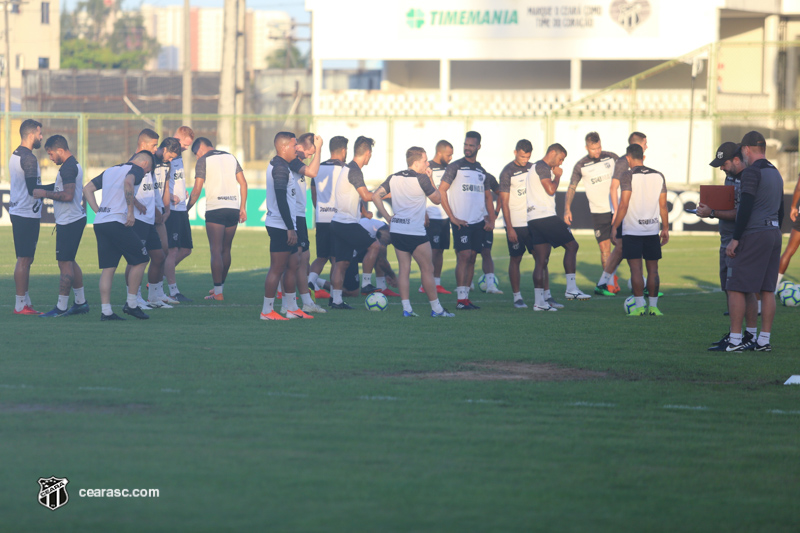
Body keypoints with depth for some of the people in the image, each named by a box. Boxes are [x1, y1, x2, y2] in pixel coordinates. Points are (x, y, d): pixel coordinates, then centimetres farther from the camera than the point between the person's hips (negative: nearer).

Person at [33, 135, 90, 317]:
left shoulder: (68, 168, -17)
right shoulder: (74, 165, 16)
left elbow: (68, 195, -25)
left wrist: (45, 193, -16)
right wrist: (45, 189, 15)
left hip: (68, 223, -11)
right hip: (76, 218, 11)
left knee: (65, 264, -8)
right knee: (70, 262, 17)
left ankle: (61, 307, -6)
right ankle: (81, 302, 22)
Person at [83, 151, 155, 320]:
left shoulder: (110, 171, 25)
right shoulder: (137, 170, 1)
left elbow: (87, 189, 22)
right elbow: (128, 182, -22)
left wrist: (98, 211, 16)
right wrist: (130, 212, -19)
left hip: (100, 223, 8)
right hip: (117, 222, -8)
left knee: (108, 268, 7)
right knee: (140, 260, 5)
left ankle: (105, 311, 1)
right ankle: (131, 304, 6)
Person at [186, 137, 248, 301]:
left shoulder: (203, 160, 0)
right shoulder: (230, 157, 17)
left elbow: (197, 190, -5)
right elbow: (243, 183, 12)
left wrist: (186, 209, 5)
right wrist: (243, 208, 14)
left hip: (215, 209, -5)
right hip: (233, 208, 5)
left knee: (216, 251, -6)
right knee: (226, 250, 14)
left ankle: (218, 292, -11)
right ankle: (220, 287, 22)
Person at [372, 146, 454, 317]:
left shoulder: (393, 178, 7)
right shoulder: (421, 179, -10)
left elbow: (376, 196, 4)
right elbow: (437, 199, 0)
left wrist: (387, 217, 7)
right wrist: (430, 179, 7)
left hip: (396, 231, 6)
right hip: (416, 232, -6)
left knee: (404, 269, 8)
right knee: (427, 269, 3)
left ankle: (406, 308, 3)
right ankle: (436, 308, 7)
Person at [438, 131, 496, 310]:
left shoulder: (482, 171, 15)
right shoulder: (455, 167, -1)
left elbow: (488, 196, 22)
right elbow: (441, 191, -5)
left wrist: (491, 220, 8)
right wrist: (452, 217, -10)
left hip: (479, 222, 5)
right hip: (461, 221, -5)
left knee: (472, 258, 5)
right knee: (464, 256, -12)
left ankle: (466, 297, 8)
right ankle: (461, 299, -13)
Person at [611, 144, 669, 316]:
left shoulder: (628, 176, -8)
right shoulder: (658, 176, 7)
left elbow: (624, 205, -13)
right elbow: (663, 206, 8)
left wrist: (615, 227, -6)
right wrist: (665, 229, 17)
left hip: (632, 230, -4)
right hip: (652, 230, 4)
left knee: (636, 269, -3)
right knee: (653, 268, 8)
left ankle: (639, 306, -7)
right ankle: (653, 306, 9)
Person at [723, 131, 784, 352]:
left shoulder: (752, 172, -11)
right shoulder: (776, 174, 16)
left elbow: (746, 208, -18)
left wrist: (735, 239, -16)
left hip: (754, 235, -8)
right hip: (773, 234, 8)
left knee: (736, 288, -4)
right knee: (767, 289, 7)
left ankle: (735, 340, -7)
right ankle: (764, 340, 6)